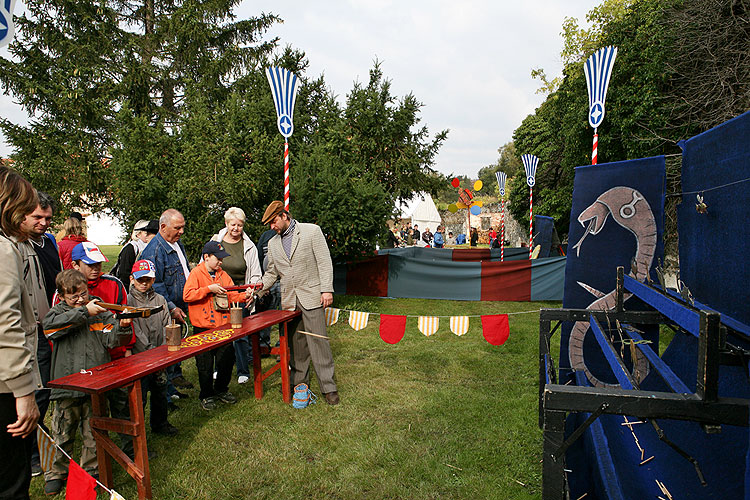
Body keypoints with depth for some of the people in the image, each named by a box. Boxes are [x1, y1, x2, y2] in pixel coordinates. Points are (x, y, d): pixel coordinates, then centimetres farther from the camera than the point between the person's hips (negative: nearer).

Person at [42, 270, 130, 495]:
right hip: (66, 384, 0)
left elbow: (110, 339, -3)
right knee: (62, 434, 13)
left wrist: (121, 326, -23)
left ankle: (90, 472, 29)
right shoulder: (58, 311, 4)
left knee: (94, 434, 11)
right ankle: (56, 473, 33)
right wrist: (84, 312, -22)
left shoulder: (101, 310, 5)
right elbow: (50, 325, -19)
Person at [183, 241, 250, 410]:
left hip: (223, 325, 5)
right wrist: (209, 289, -21)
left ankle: (221, 389, 29)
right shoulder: (196, 273, -6)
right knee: (205, 364, 4)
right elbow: (187, 295, -17)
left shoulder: (223, 274, 11)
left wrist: (243, 296, -6)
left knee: (227, 358, 9)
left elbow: (230, 296, 13)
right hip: (203, 327, -5)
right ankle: (206, 396, 21)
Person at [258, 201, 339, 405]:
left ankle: (329, 388, 2)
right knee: (295, 344, 10)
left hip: (311, 296, -5)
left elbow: (324, 262, -6)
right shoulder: (273, 243, 14)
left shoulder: (312, 231, -2)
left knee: (318, 341, -6)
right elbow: (271, 272, 19)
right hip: (288, 300, 5)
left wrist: (327, 289, -13)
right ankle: (300, 383, 24)